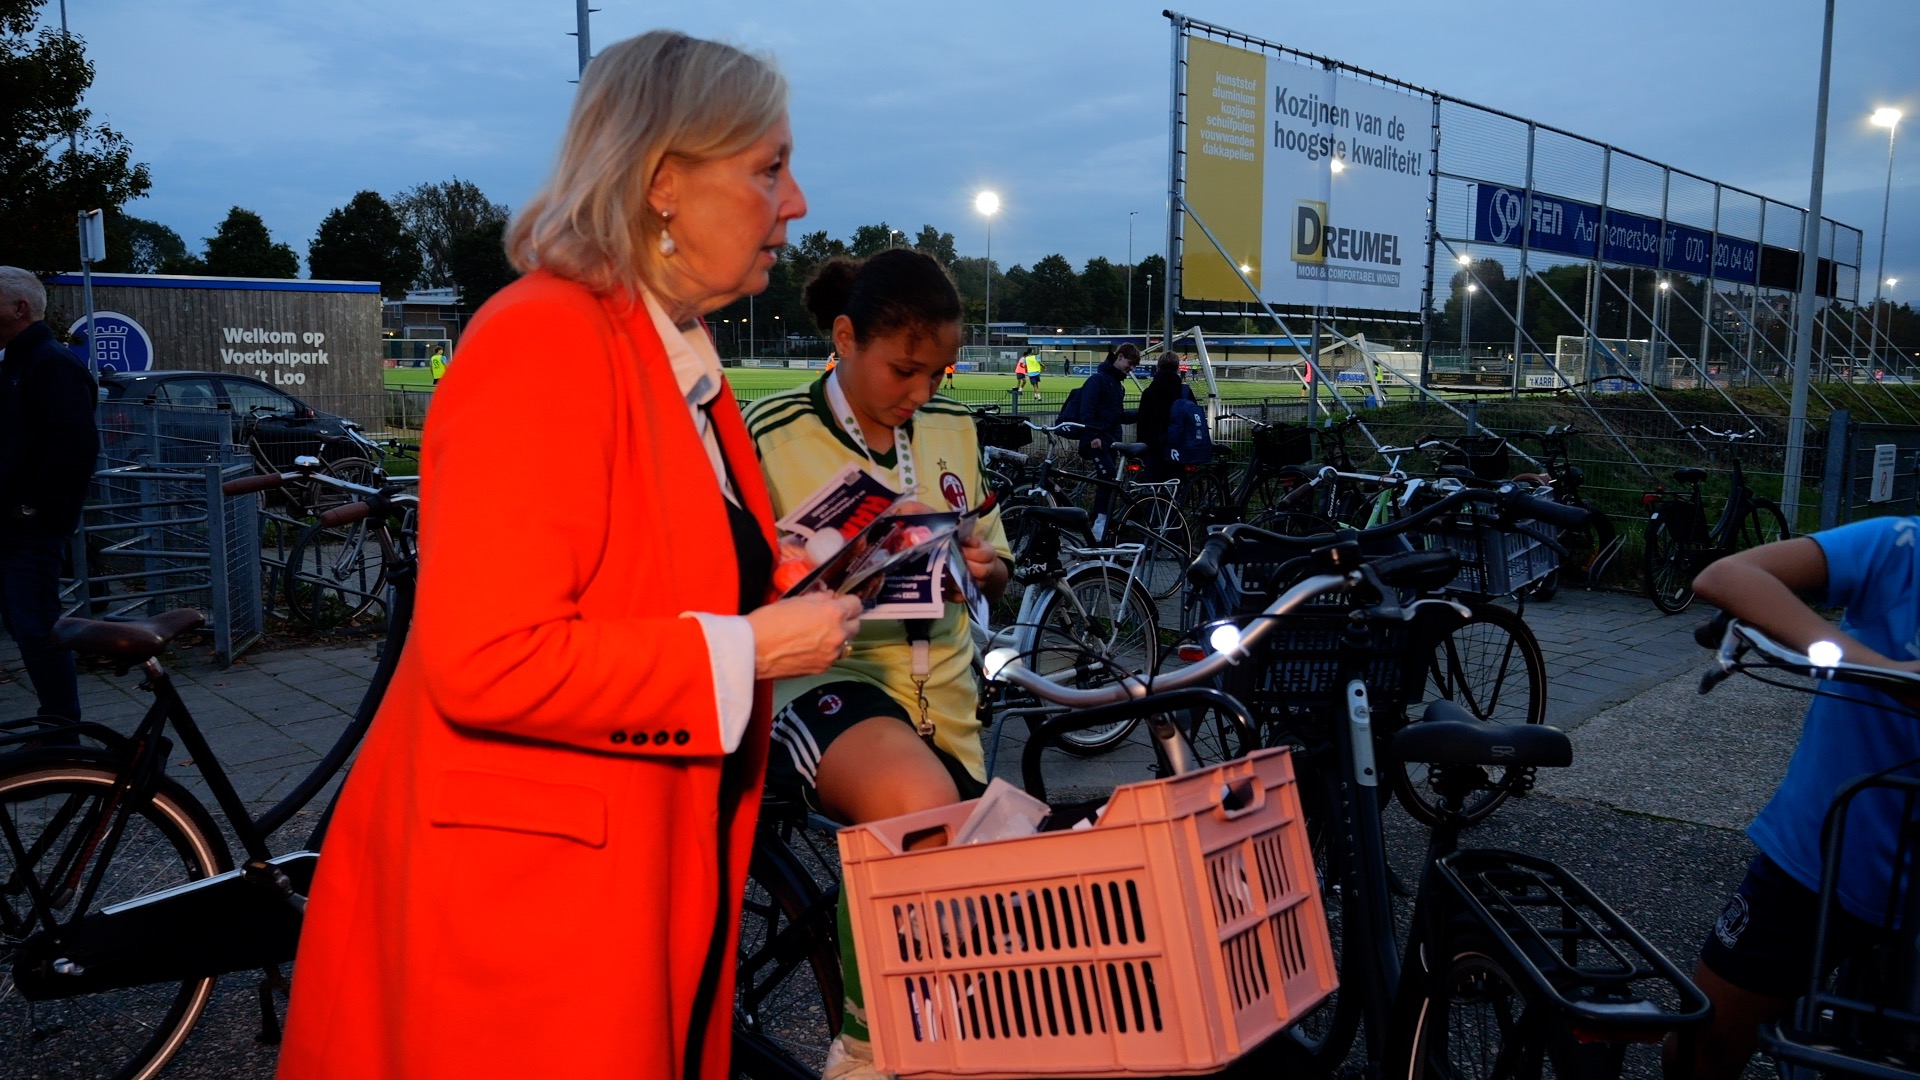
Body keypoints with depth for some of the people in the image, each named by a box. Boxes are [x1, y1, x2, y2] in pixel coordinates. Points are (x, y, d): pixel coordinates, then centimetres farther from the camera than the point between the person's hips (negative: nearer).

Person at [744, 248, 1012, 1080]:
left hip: (942, 696, 7)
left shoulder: (953, 428, 9)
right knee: (918, 802, -34)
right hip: (822, 678, -6)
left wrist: (985, 566, -5)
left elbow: (996, 562, 19)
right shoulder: (771, 435, -8)